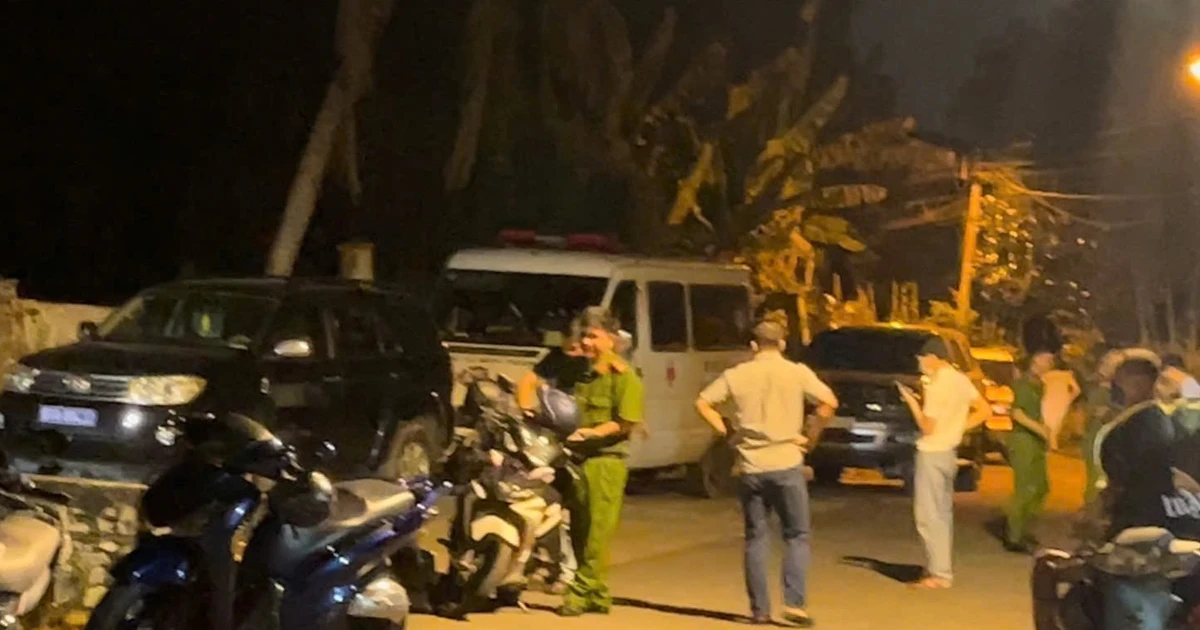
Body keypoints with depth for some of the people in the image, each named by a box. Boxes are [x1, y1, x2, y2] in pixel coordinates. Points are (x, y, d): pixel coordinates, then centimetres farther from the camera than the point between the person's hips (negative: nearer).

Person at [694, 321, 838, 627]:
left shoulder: (737, 374, 3)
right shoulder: (797, 373, -2)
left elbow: (703, 403, 2)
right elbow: (829, 402, -6)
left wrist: (727, 432, 7)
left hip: (750, 467, 2)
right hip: (786, 464, -2)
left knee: (756, 538, 10)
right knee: (797, 535, 7)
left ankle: (760, 609, 10)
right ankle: (794, 602, -7)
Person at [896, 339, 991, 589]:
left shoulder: (937, 386, -18)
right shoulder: (961, 380, 8)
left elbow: (928, 428, -18)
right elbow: (985, 411, 13)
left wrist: (911, 401, -8)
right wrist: (959, 426, 11)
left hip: (932, 454, -9)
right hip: (949, 452, 9)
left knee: (929, 516, -6)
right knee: (942, 513, 15)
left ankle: (939, 573, -9)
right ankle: (942, 568, 19)